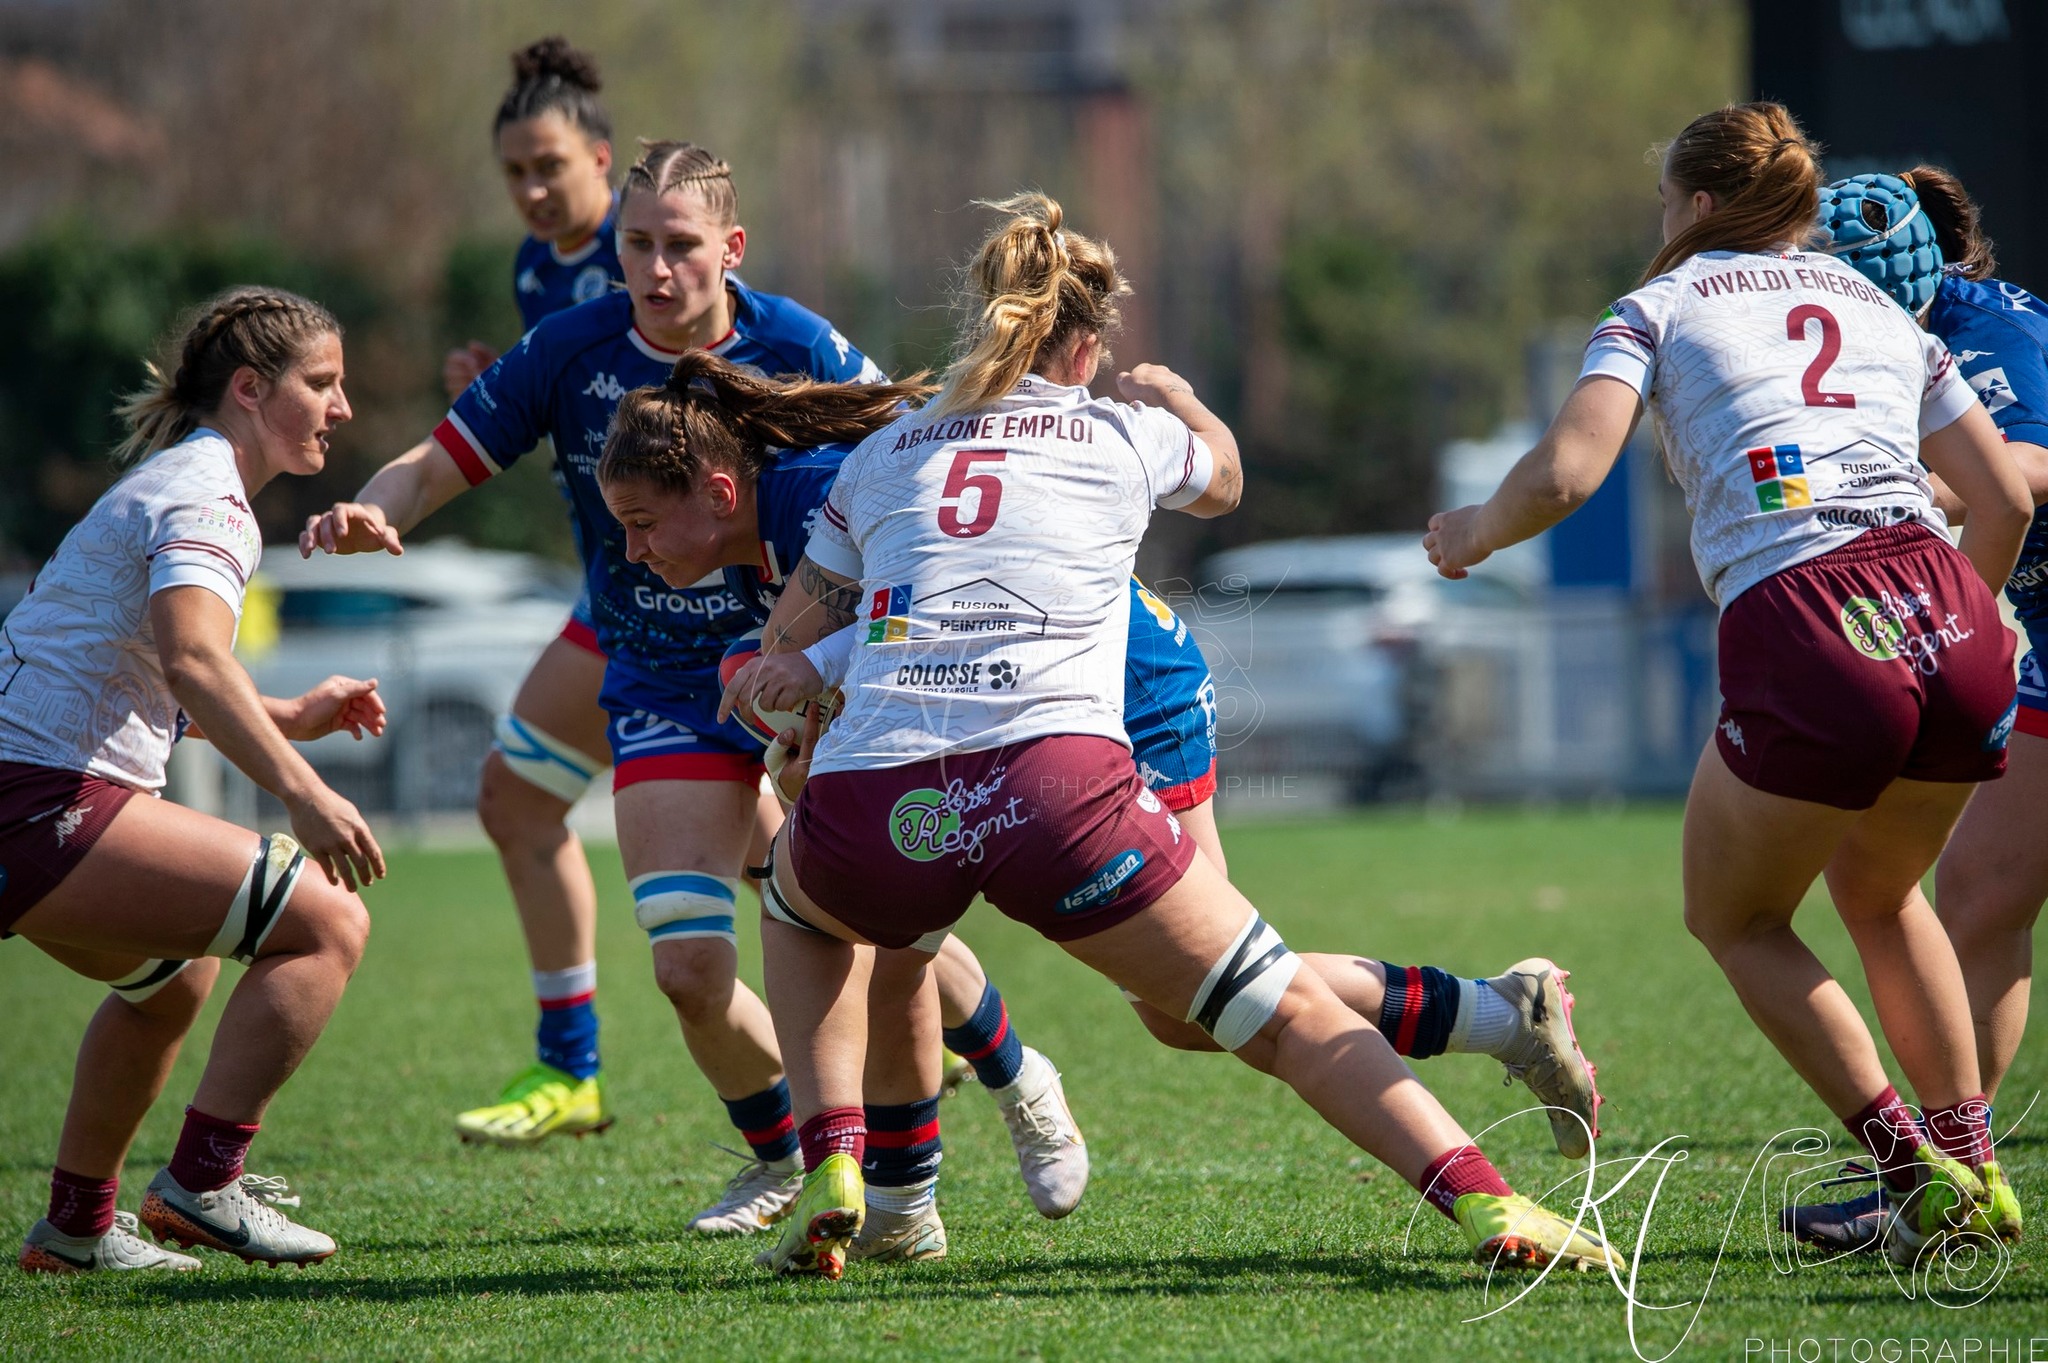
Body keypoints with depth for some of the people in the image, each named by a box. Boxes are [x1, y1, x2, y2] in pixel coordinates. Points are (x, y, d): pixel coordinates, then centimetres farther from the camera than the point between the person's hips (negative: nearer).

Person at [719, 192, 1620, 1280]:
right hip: (1059, 782, -2)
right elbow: (1222, 478, 45)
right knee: (1289, 1015, 6)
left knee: (799, 904, 37)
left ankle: (830, 1170, 19)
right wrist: (1178, 401, 65)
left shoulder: (881, 453, 24)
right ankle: (1486, 1204, -11)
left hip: (871, 814, 2)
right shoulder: (1125, 437, 19)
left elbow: (781, 659, 28)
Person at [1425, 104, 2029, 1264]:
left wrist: (1471, 535, 18)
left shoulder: (1663, 307, 12)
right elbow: (2006, 495, 21)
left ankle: (1918, 1175, 6)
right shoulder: (1885, 312, 25)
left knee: (1736, 919, 17)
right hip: (1952, 627, 5)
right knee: (1880, 896, 30)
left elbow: (1563, 475, -2)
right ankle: (1974, 1176, 23)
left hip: (1802, 636, -5)